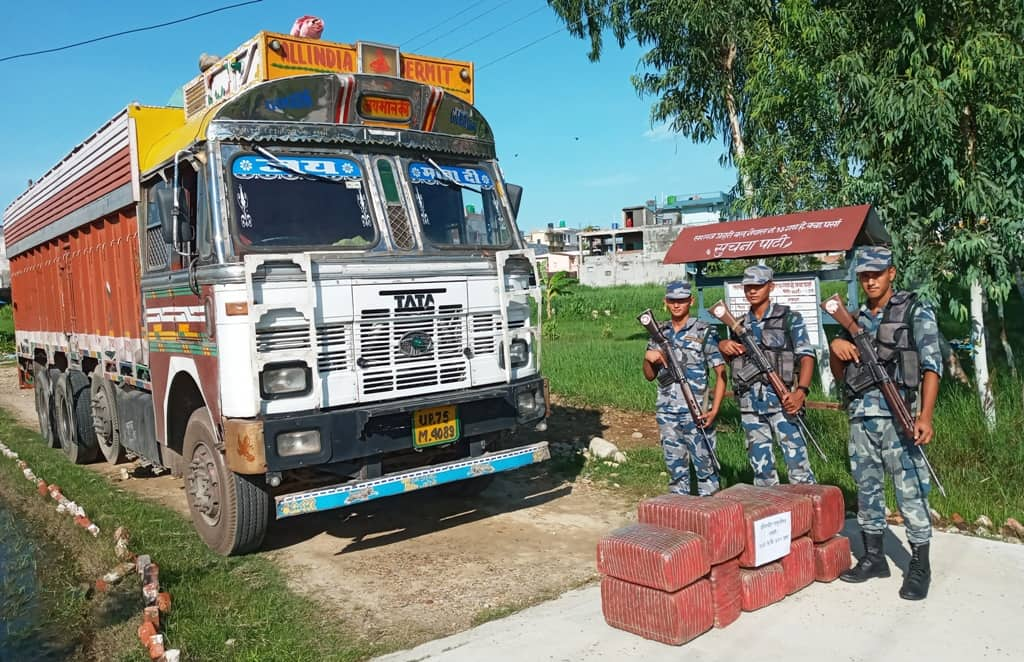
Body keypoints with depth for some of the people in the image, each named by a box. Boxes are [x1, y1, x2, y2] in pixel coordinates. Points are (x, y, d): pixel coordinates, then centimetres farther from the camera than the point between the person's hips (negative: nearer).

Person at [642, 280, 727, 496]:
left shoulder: (705, 332, -3)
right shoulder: (660, 332, 11)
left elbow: (721, 373, -6)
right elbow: (650, 375, 16)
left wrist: (714, 410, -15)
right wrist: (648, 358, -6)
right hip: (667, 413, 5)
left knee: (705, 465, 0)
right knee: (675, 466, 12)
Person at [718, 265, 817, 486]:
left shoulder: (789, 319, 2)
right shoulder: (740, 324, 15)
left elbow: (807, 356, -5)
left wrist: (801, 391, -20)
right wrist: (723, 345, 1)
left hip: (781, 400, -4)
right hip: (749, 402, 5)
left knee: (797, 462, -10)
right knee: (761, 467, 8)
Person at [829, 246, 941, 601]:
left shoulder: (915, 312, 1)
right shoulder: (856, 318, 16)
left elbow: (931, 366, -6)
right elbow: (840, 374, 20)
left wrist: (925, 415, -18)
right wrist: (835, 348, -2)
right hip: (860, 415, 6)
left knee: (910, 491, -2)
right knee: (867, 488, 11)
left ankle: (920, 566, 10)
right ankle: (873, 557, 22)